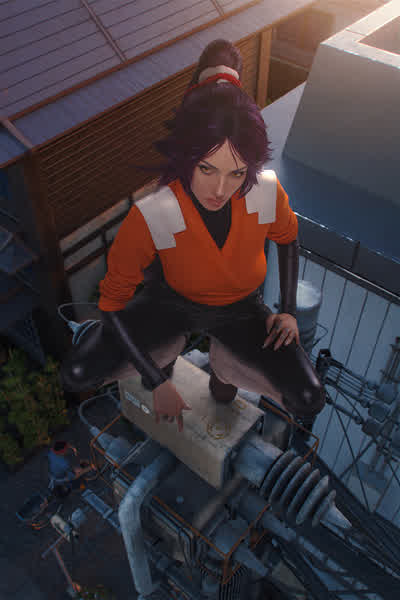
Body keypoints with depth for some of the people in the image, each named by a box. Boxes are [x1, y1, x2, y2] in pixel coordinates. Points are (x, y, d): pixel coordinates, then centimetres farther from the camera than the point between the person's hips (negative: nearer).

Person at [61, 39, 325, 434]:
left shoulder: (268, 192, -27)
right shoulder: (151, 216, -33)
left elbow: (287, 239, -1)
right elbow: (112, 302, -21)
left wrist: (287, 310, -8)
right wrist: (158, 383, -21)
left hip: (240, 309, 2)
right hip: (175, 302, -1)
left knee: (310, 402, -12)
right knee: (76, 375, -15)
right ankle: (165, 351, 14)